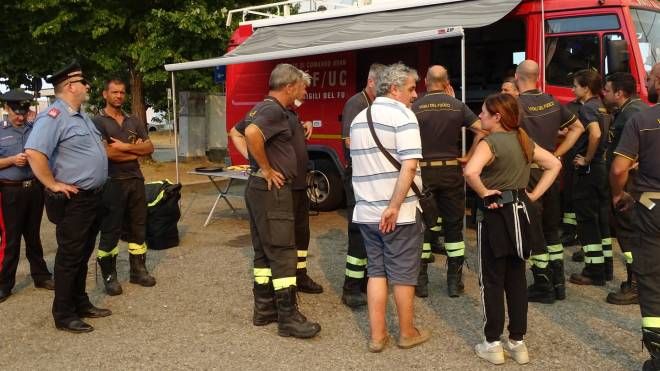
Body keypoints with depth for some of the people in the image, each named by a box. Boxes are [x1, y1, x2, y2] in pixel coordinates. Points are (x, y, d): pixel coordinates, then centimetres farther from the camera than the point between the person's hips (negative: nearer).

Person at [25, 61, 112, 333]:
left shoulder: (80, 115, 15)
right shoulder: (54, 116, -18)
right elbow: (34, 153, -30)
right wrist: (53, 185, -24)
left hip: (93, 197, 9)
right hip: (73, 201, -9)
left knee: (83, 255, 18)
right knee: (69, 257, -1)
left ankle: (81, 304, 30)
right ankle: (64, 315, 9)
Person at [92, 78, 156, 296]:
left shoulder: (134, 121, 14)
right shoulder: (98, 122, -4)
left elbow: (149, 148, 4)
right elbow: (108, 152, -16)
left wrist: (124, 147, -10)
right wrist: (136, 151, -4)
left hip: (136, 179, 6)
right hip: (112, 182, -6)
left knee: (138, 227, 10)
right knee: (110, 230, 0)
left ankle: (138, 270, 20)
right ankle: (109, 275, 7)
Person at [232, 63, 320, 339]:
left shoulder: (261, 108, 15)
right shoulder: (275, 110, -16)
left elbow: (236, 131, 29)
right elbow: (252, 133, -35)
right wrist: (266, 168, -23)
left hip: (258, 187, 10)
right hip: (272, 189, -10)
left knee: (264, 251, 14)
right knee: (283, 253, -7)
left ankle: (264, 309, 21)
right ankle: (288, 318, -3)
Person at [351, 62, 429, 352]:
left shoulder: (359, 119, 13)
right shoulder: (402, 115, -11)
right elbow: (409, 166, -22)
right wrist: (394, 207, -21)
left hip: (366, 211, 6)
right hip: (400, 213, -6)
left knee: (376, 271, 14)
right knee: (403, 273, 7)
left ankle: (377, 335, 16)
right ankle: (407, 333, 21)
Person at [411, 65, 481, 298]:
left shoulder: (415, 107, -5)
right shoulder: (457, 106, -1)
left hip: (423, 172, 0)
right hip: (451, 171, 1)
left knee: (422, 225, 8)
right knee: (453, 225, 9)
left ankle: (421, 281, 10)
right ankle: (454, 282, 12)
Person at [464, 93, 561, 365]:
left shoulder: (489, 143, -16)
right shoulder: (524, 141, 7)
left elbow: (470, 172, -34)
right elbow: (554, 164, 14)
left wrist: (484, 192, -17)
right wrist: (534, 194, 8)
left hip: (496, 215, -7)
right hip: (520, 212, 7)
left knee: (492, 281, 3)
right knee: (516, 278, 13)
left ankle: (493, 344, 10)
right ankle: (517, 342, 21)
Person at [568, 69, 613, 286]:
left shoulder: (587, 108, -15)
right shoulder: (602, 107, 13)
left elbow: (595, 133, -32)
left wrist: (587, 159, -20)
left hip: (587, 170, -9)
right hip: (601, 168, 9)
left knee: (587, 220, -2)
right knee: (601, 218, 14)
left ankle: (594, 272, 4)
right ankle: (605, 268, 22)